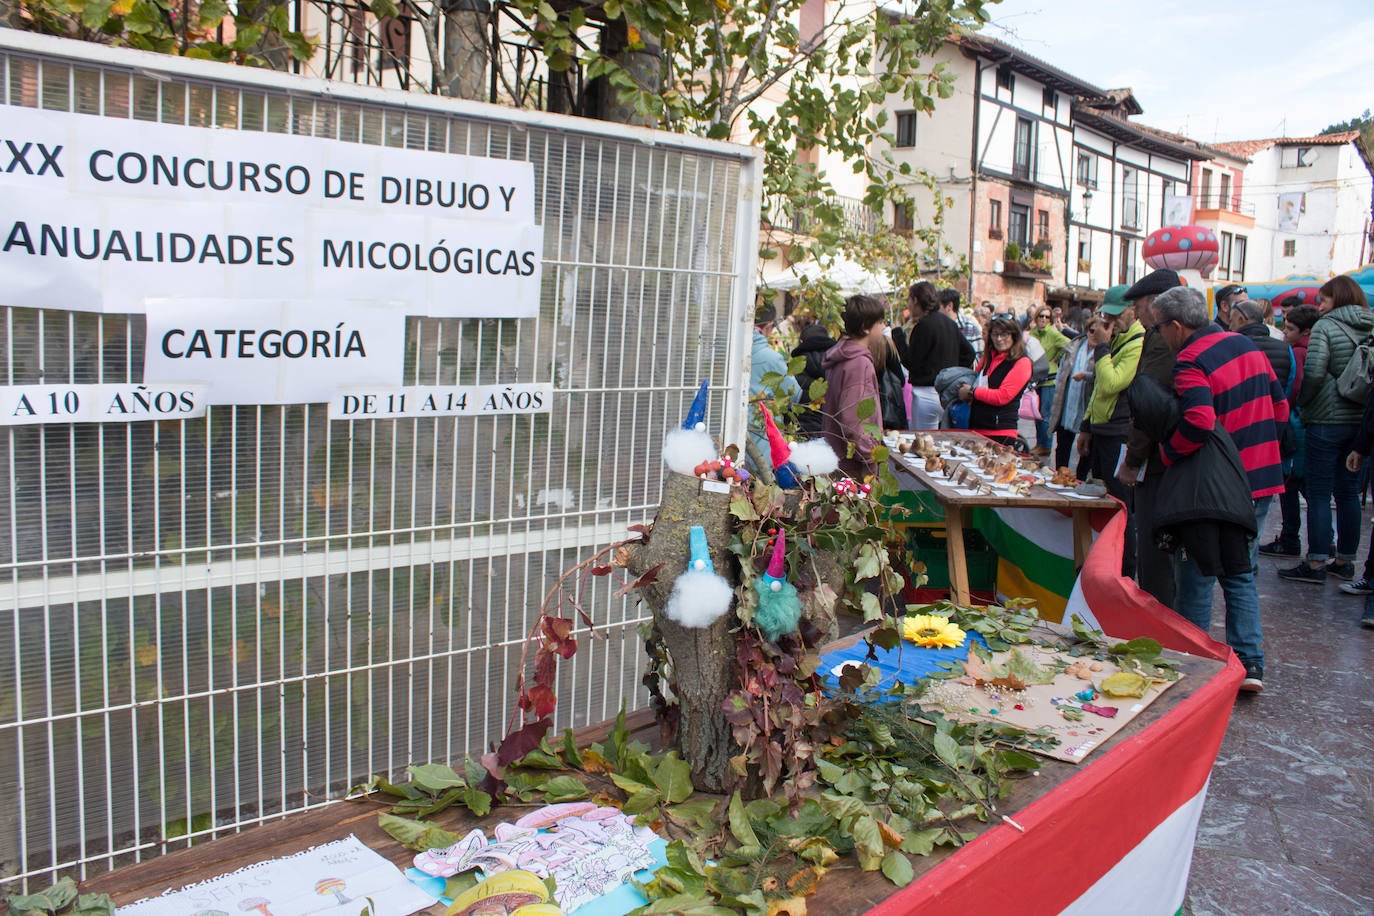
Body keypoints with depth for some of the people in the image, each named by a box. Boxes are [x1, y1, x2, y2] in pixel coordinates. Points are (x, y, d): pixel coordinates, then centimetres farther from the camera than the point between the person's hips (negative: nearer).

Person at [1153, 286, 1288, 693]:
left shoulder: (1190, 362, -17)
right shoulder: (1247, 345, 8)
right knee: (1241, 574, 16)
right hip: (1261, 479, 8)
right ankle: (1249, 663, 13)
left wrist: (1165, 454, -16)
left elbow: (1198, 424, -31)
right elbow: (1280, 407, 13)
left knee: (1195, 577, 6)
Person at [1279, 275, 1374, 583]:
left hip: (1328, 420, -6)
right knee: (1348, 492, 13)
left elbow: (1314, 373, -19)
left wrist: (1302, 403, -4)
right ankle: (1345, 560, 20)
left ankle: (1316, 563, 0)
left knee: (1319, 493, -2)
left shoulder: (1326, 327, -9)